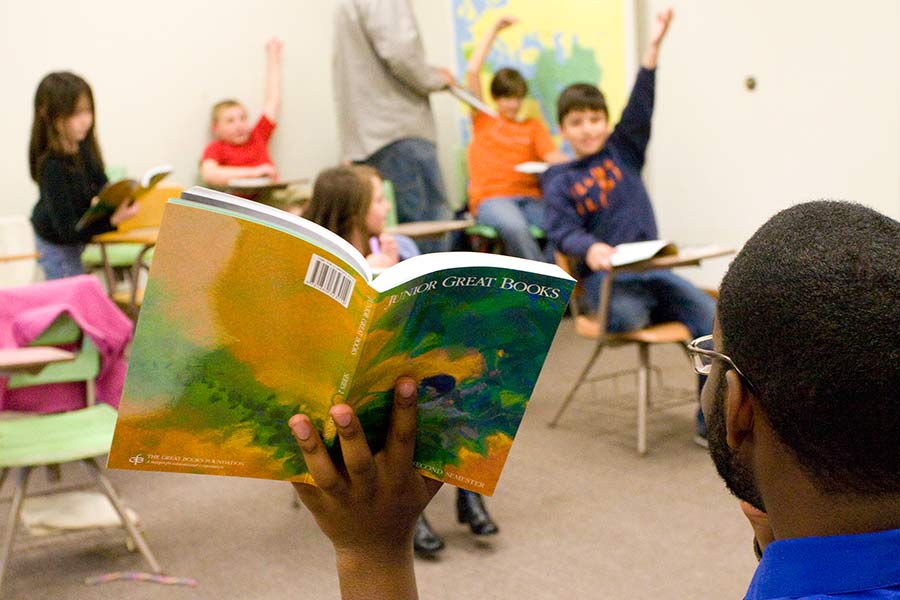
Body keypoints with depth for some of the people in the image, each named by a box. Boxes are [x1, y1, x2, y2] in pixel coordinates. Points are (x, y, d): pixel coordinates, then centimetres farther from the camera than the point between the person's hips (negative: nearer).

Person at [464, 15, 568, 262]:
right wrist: (494, 30, 15)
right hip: (491, 198, -2)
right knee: (515, 227, -38)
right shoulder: (482, 120, 19)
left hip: (529, 197, 2)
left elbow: (552, 156, 5)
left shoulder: (533, 126, 23)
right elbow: (472, 71, 11)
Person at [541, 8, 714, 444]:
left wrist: (654, 45, -12)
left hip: (651, 268, 3)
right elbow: (562, 230, -11)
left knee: (711, 316, -20)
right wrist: (590, 249, -34)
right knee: (627, 315, -38)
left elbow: (640, 106, 0)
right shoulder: (560, 182, 4)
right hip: (603, 276, -3)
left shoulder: (623, 152, 12)